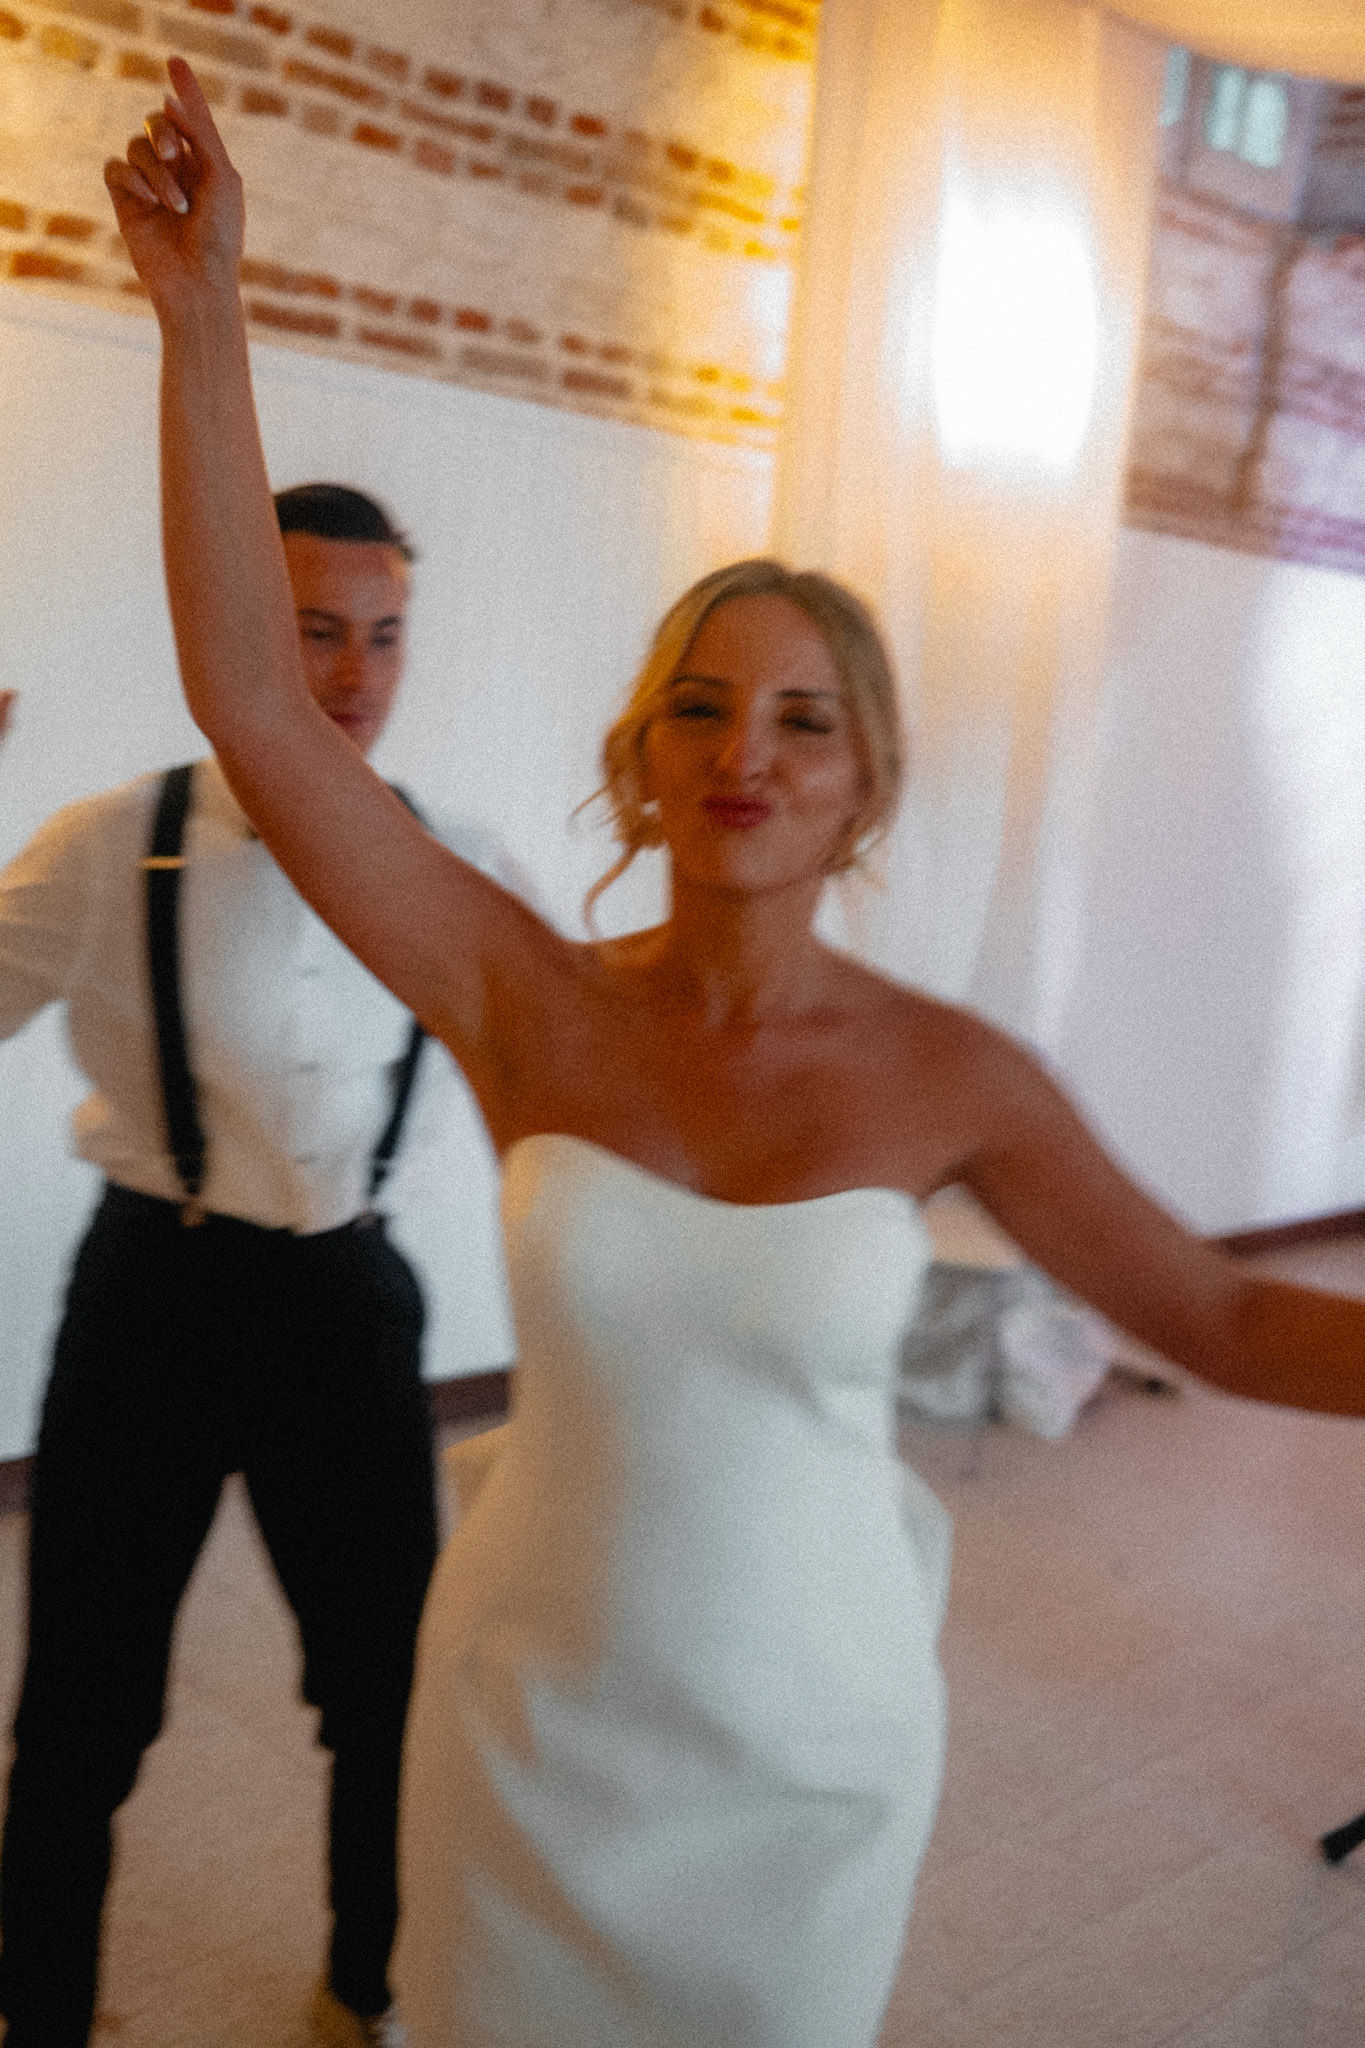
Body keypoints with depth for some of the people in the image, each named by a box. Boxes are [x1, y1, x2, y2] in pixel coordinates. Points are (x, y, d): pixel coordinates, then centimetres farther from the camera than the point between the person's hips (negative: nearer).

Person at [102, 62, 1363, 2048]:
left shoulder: (947, 1073, -13)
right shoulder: (534, 1006, -14)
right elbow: (253, 702, -19)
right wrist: (204, 318, -20)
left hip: (806, 1749, 0)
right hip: (527, 1724, 1)